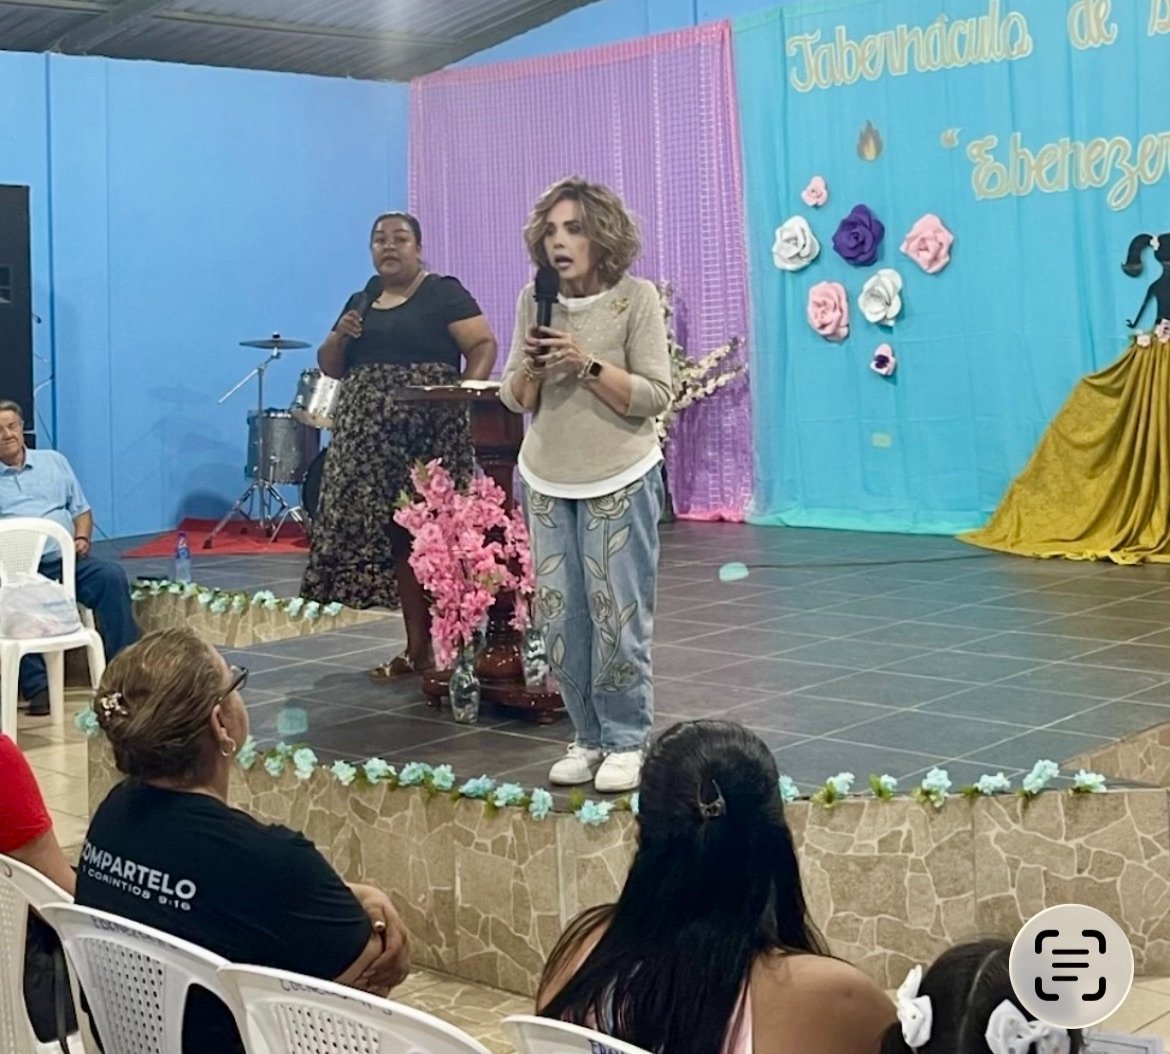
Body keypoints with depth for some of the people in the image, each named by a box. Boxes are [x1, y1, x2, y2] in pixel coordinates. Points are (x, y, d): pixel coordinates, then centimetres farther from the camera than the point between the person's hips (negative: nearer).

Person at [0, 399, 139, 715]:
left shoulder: (54, 461, 20)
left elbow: (81, 510, 22)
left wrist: (82, 538, 1)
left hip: (66, 559, 3)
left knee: (111, 575, -26)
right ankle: (36, 687, -33)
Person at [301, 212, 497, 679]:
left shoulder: (443, 293, 2)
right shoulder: (360, 302, 19)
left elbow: (484, 346, -5)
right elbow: (329, 367, 20)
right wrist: (340, 336, 0)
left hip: (429, 438, -6)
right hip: (371, 440, 6)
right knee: (393, 537, 5)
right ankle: (416, 646, 11)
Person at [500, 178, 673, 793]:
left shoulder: (636, 298, -7)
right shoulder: (534, 299, 4)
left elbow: (655, 396, -10)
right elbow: (514, 400, 7)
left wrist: (588, 364, -20)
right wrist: (531, 366, -14)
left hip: (618, 482, -4)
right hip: (546, 482, 4)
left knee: (618, 614, -4)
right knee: (560, 616, 5)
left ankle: (626, 741, 8)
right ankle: (588, 738, 16)